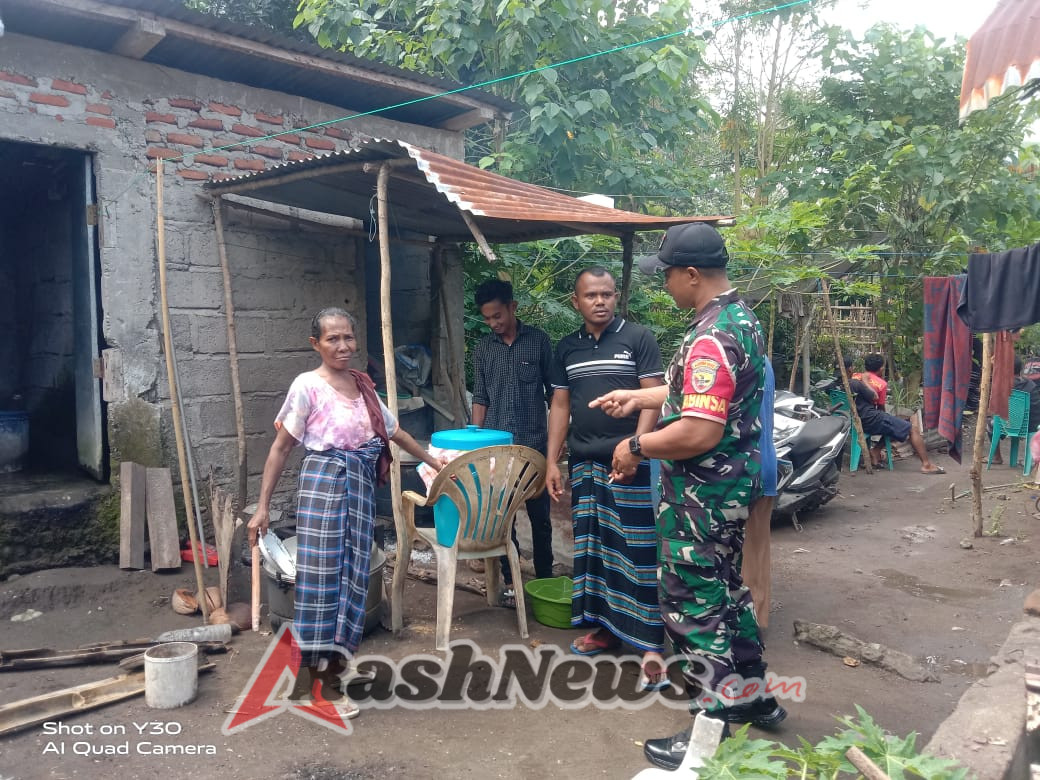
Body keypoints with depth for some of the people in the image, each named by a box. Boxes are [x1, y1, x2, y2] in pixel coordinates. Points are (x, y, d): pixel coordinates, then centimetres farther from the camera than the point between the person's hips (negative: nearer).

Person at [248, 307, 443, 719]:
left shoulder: (363, 385, 13)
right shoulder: (308, 385, -5)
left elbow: (394, 432, 24)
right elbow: (281, 447, -4)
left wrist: (434, 462, 30)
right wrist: (263, 505, -8)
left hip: (362, 487, 6)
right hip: (324, 481, -6)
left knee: (353, 578, 6)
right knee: (320, 576, -5)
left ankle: (327, 677, 16)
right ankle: (308, 675, 6)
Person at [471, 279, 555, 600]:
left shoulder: (538, 340, 0)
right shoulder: (482, 349, 6)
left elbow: (553, 391, 3)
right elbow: (480, 398, 9)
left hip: (535, 444, -2)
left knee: (539, 516, 7)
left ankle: (545, 579, 22)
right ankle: (510, 582, 19)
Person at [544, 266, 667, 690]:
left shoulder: (638, 338, -2)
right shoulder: (567, 347, 12)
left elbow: (653, 399, -7)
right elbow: (560, 406, 14)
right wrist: (552, 461, 8)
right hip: (584, 462, 5)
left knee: (637, 549, -6)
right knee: (592, 545, 10)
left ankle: (650, 642, -2)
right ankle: (606, 625, 23)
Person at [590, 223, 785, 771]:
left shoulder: (711, 338, -25)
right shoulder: (741, 317, 8)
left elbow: (699, 432, -31)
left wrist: (636, 447, -17)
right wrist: (639, 397, 21)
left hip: (704, 493, -10)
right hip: (732, 483, 11)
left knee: (693, 605, 2)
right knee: (725, 589, 23)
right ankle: (754, 695, 39)